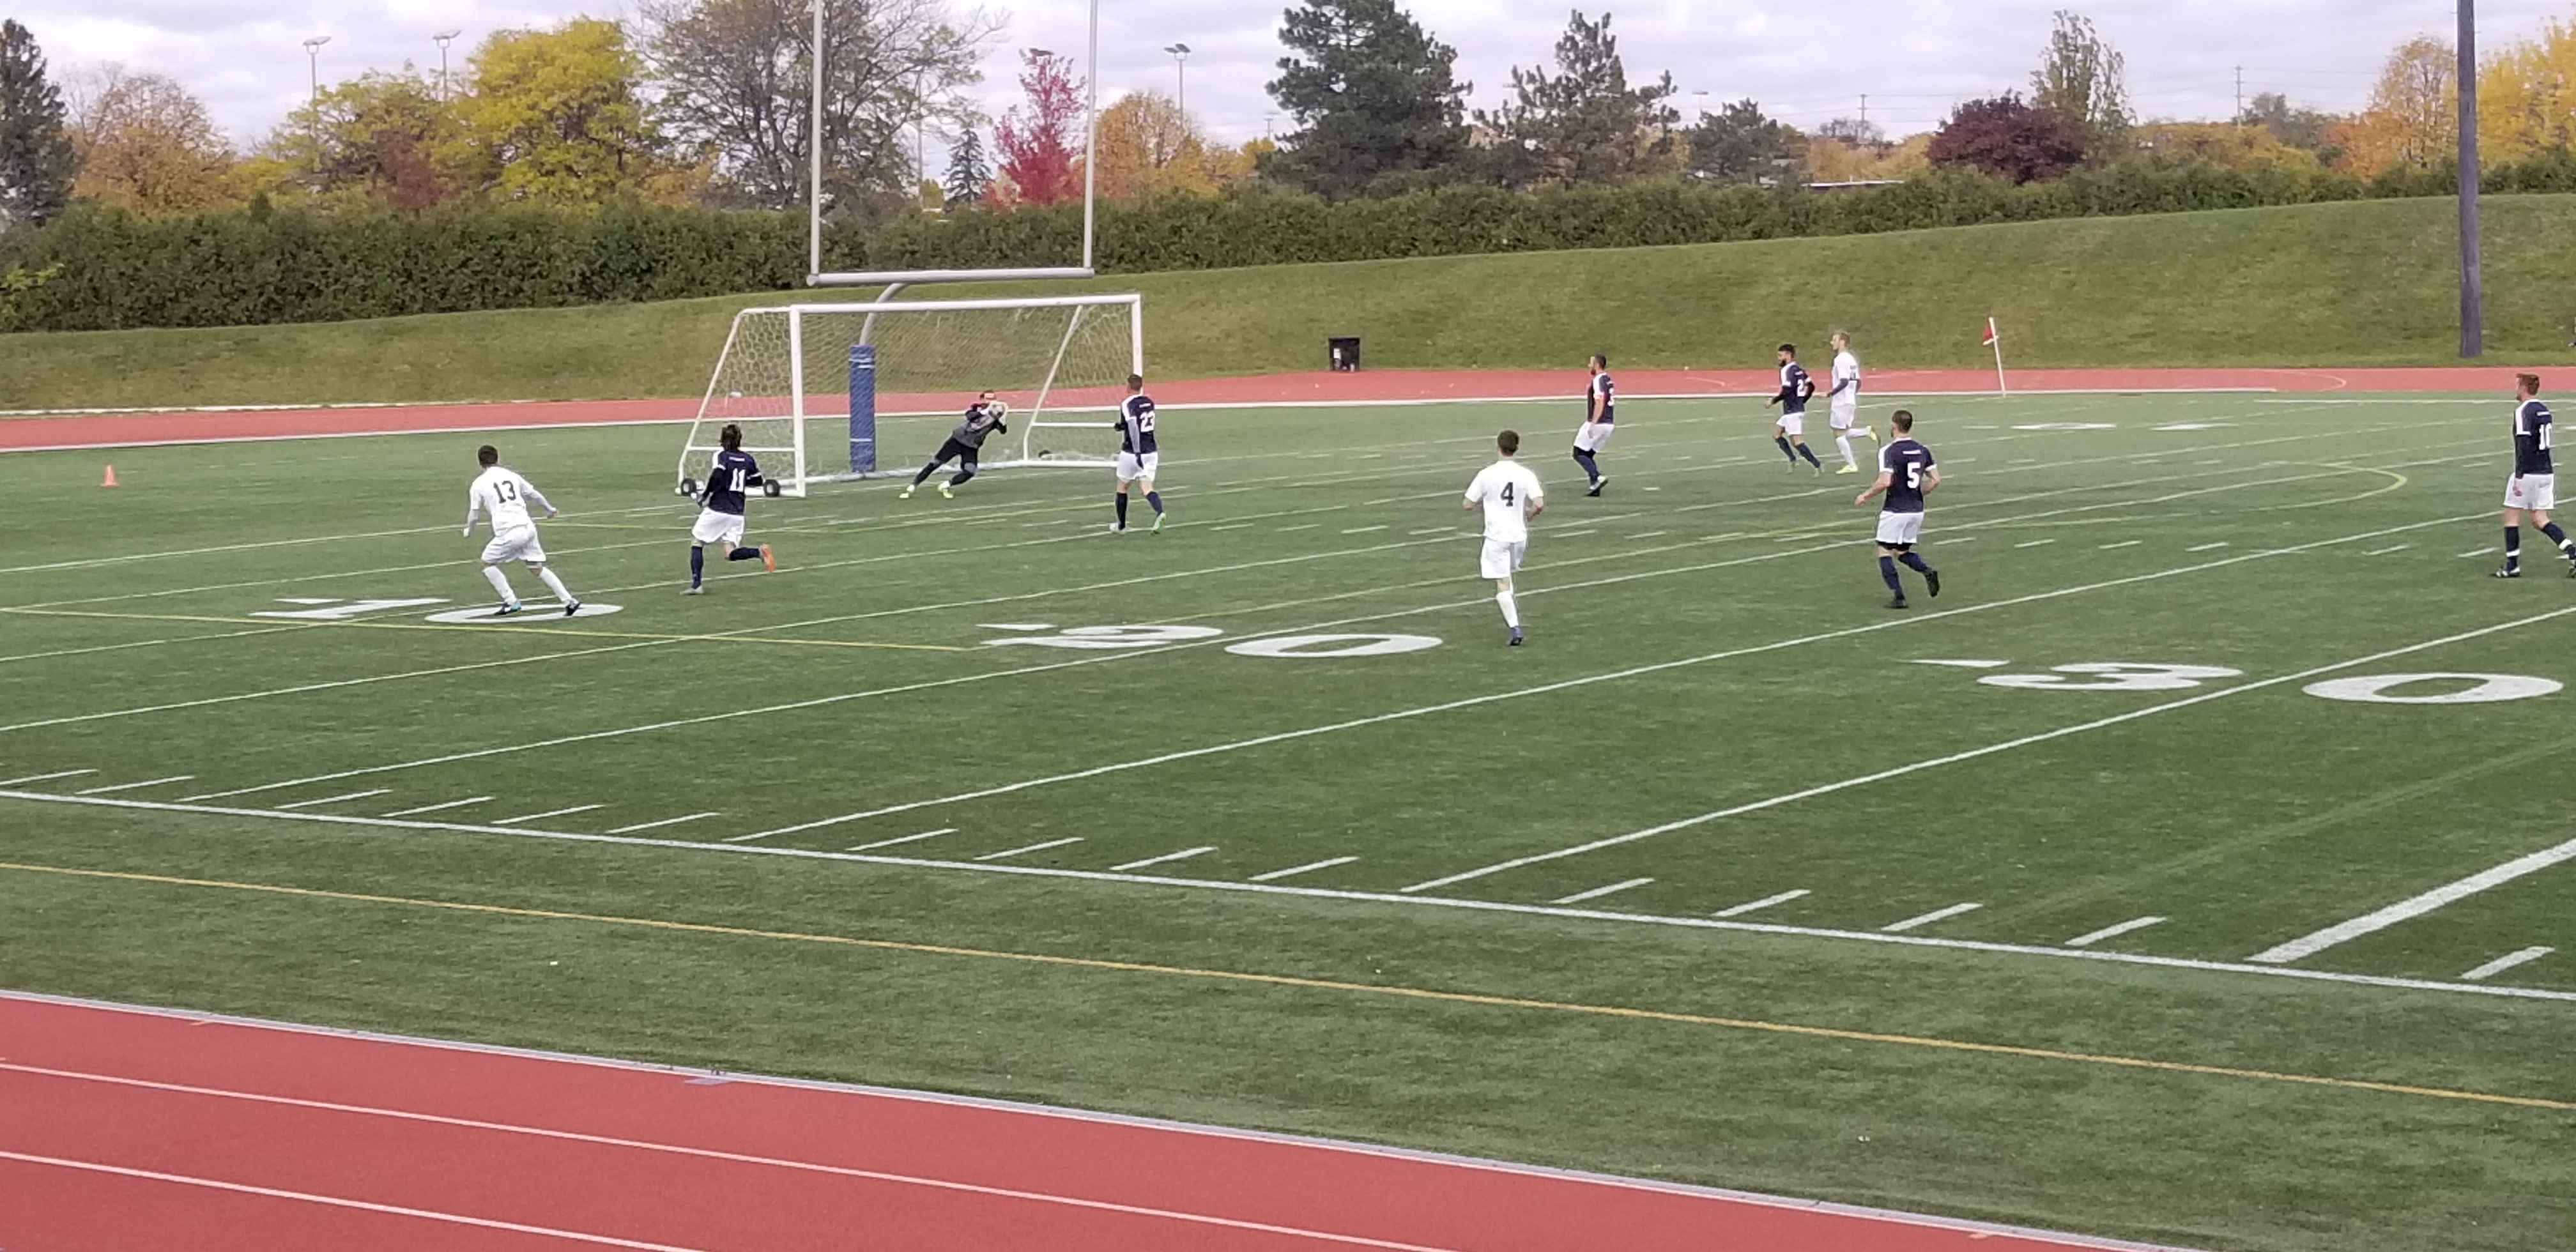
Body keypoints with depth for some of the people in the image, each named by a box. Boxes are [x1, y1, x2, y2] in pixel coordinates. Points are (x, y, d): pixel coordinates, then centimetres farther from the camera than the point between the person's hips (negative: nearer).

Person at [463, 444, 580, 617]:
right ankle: (569, 601, 5)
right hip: (527, 527, 5)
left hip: (507, 533, -5)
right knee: (537, 568, 13)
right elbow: (535, 495, 21)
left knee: (487, 564, 14)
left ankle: (511, 602, 4)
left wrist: (469, 531, 26)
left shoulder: (479, 484, 4)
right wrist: (549, 509, 39)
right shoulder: (511, 476, 16)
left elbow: (473, 514, 6)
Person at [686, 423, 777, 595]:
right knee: (731, 553, 6)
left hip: (717, 510, -5)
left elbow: (717, 476, -25)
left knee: (696, 542, 10)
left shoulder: (721, 457, -7)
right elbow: (757, 481, 19)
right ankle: (759, 552, -21)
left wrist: (704, 496, -13)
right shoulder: (747, 459, 9)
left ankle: (696, 584, 3)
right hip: (737, 514, 5)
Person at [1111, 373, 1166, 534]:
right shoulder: (1149, 402, 8)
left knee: (1122, 487, 13)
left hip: (1132, 453, -5)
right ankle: (1159, 513, -29)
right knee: (1148, 487, 0)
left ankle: (1121, 526, 22)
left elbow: (1133, 427, -25)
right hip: (1150, 452, 5)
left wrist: (1137, 452, -28)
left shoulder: (1127, 405, -14)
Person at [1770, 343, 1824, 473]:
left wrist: (1774, 400, -10)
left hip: (1791, 411, -10)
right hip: (1799, 408, 10)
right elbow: (1811, 387, 16)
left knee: (1797, 441, -10)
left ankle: (1817, 464, -13)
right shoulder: (1799, 369, 12)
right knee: (1776, 434, 19)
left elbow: (1787, 391, -24)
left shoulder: (1787, 370, -15)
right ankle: (1793, 460, 15)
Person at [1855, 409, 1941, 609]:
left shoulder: (1888, 451, -14)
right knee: (1903, 551, 20)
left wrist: (1866, 496, -9)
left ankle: (1899, 596, -5)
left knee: (1884, 552, 5)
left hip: (1895, 512, -6)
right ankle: (1928, 571, -7)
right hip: (1916, 510, 6)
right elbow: (1936, 480, 7)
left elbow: (1885, 482, -23)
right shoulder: (1922, 451, 6)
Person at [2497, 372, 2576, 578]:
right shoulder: (2543, 410, 13)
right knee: (2540, 519, 9)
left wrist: (2519, 477, -22)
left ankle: (2512, 565, 7)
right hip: (2546, 473, 8)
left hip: (2528, 474, -8)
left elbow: (2524, 446, -22)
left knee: (2512, 516, 5)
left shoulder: (2523, 412, -14)